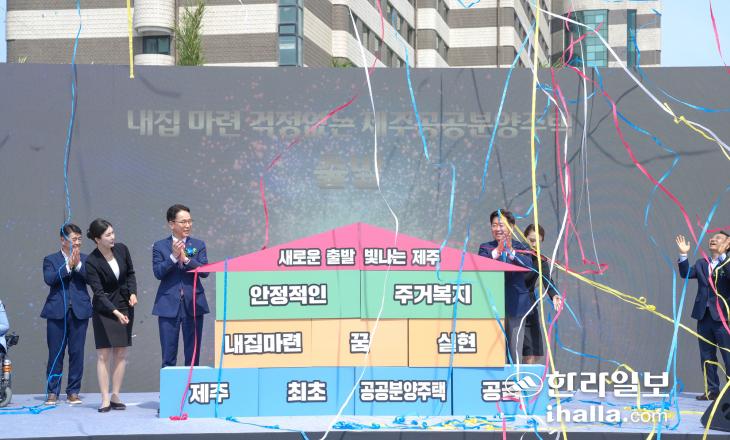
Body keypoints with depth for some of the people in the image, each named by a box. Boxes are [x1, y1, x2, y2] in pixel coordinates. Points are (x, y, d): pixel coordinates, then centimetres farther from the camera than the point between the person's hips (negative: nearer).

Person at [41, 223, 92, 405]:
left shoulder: (85, 259, 11)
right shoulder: (51, 260, 7)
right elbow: (49, 279, -10)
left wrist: (78, 265, -15)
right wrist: (68, 266, -15)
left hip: (79, 311, 1)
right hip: (57, 312, -1)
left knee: (77, 353, 2)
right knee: (55, 353, 1)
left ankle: (73, 392, 10)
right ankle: (52, 392, 8)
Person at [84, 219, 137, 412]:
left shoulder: (122, 249, -4)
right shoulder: (91, 262, -17)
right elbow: (99, 292, -20)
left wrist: (133, 293, -6)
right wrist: (115, 312, -31)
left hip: (124, 306, 4)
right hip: (104, 310, -4)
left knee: (121, 353, 3)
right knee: (103, 354, -6)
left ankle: (115, 396, 8)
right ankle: (105, 399, -4)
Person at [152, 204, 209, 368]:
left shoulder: (198, 245, 7)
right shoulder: (160, 246, 4)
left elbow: (204, 271, -4)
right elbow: (158, 273, -7)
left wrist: (186, 259, -17)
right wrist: (173, 256, -18)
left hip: (193, 304, 1)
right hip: (169, 305, -1)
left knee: (193, 354, 6)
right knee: (168, 357, 3)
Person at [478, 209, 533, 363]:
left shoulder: (520, 248, 6)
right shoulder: (485, 248, 7)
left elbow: (528, 266, -13)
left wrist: (511, 252, -29)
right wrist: (497, 252, -27)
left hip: (516, 306, 0)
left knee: (515, 354, 3)